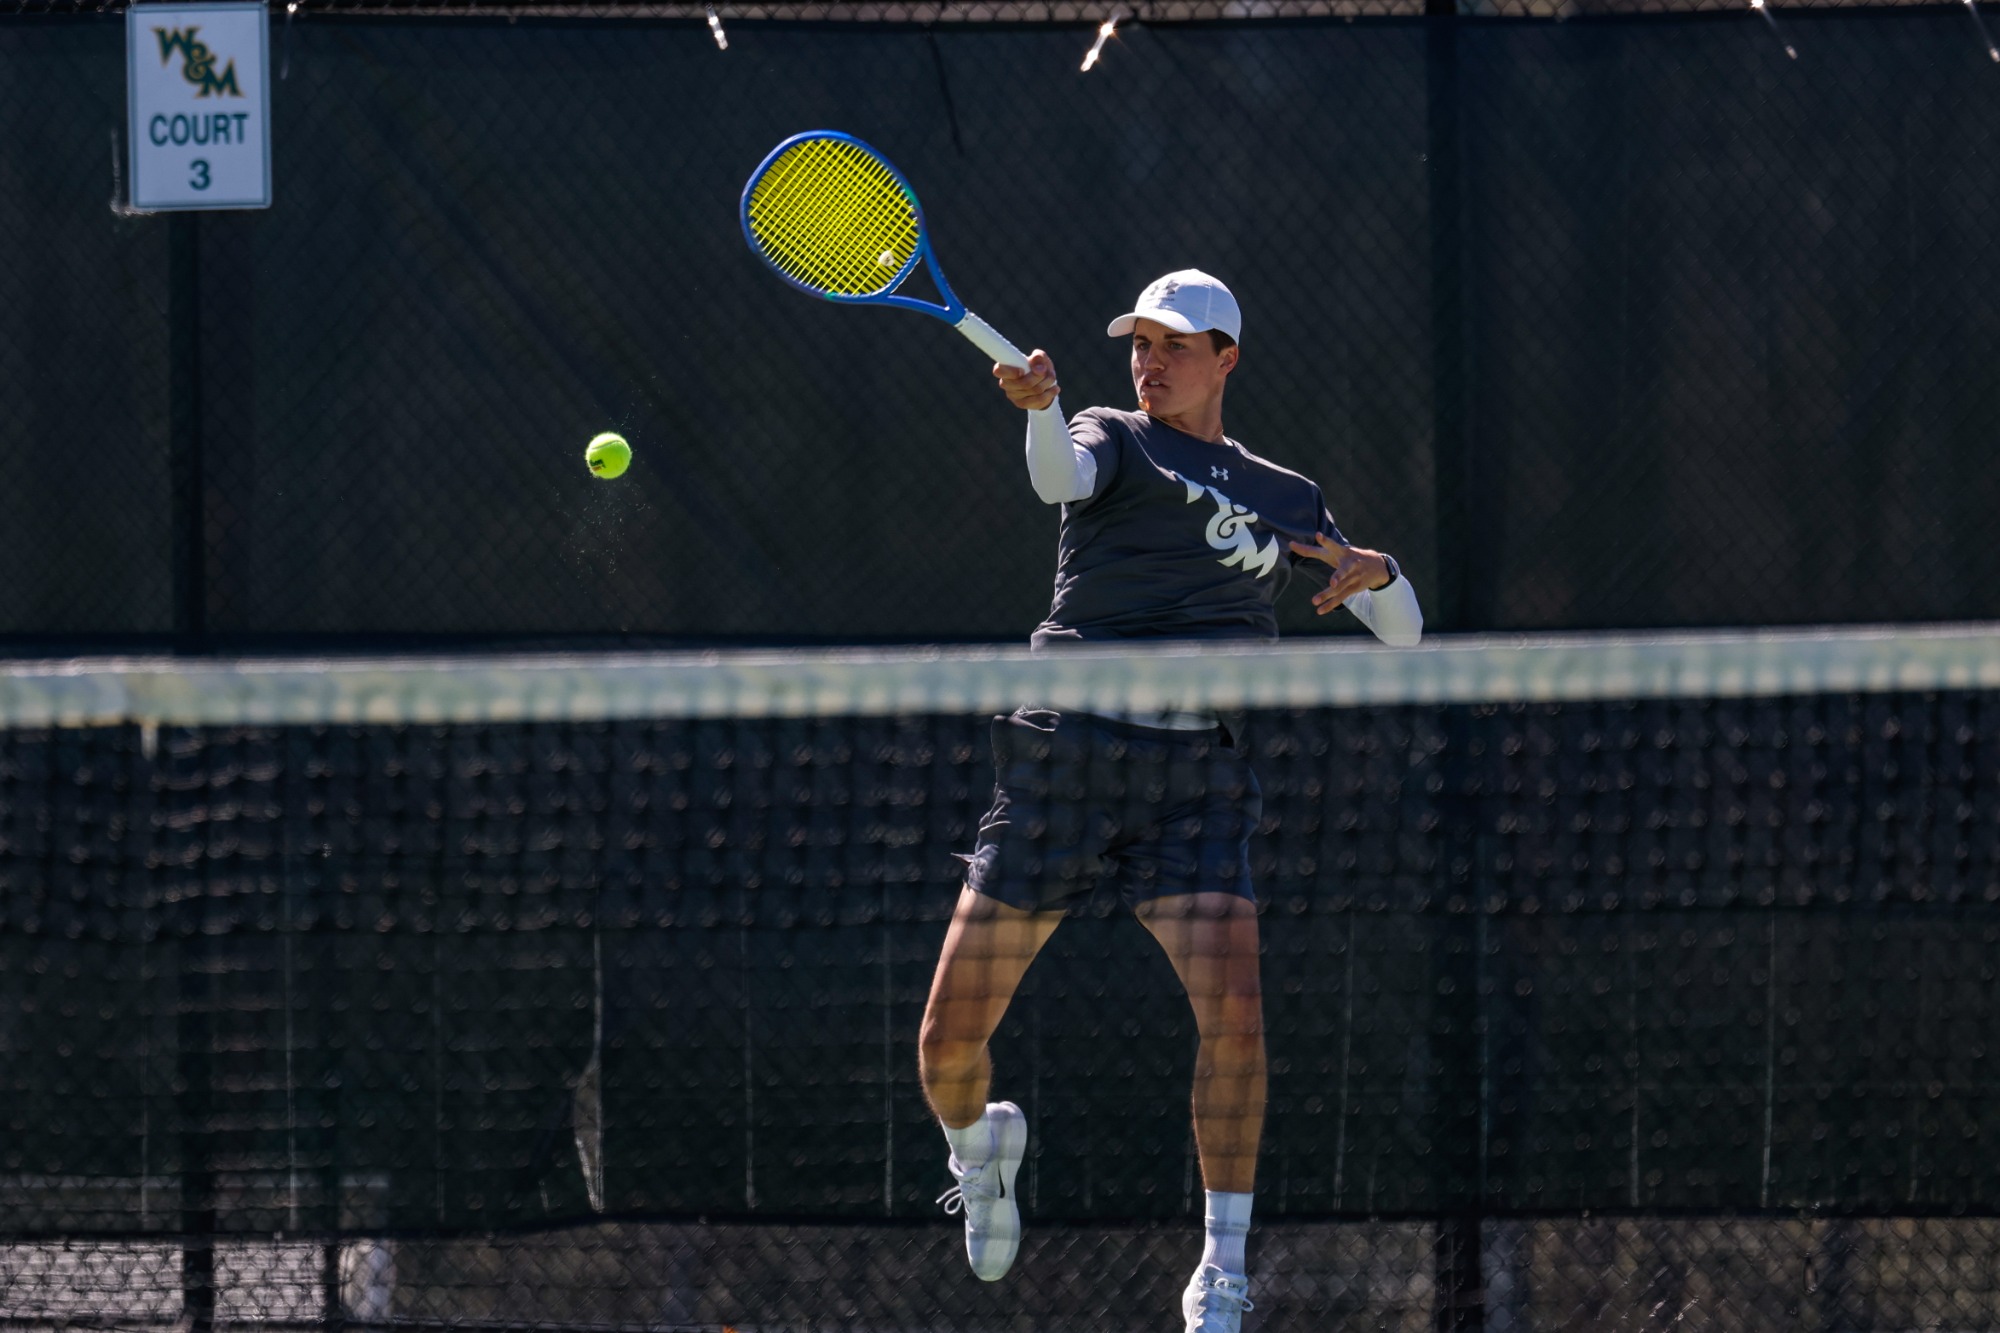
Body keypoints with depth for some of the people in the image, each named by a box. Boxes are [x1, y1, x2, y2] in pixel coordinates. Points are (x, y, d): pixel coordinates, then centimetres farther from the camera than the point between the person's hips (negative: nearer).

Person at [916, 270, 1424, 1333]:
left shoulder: (1286, 501, 18)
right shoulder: (1115, 441, 10)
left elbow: (1403, 633, 20)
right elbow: (1061, 477, -15)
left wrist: (1377, 573, -3)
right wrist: (1039, 407, -38)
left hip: (1193, 778, 1)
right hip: (1063, 757, -1)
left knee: (1233, 1006, -22)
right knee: (948, 1041, -2)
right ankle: (978, 1145, 34)